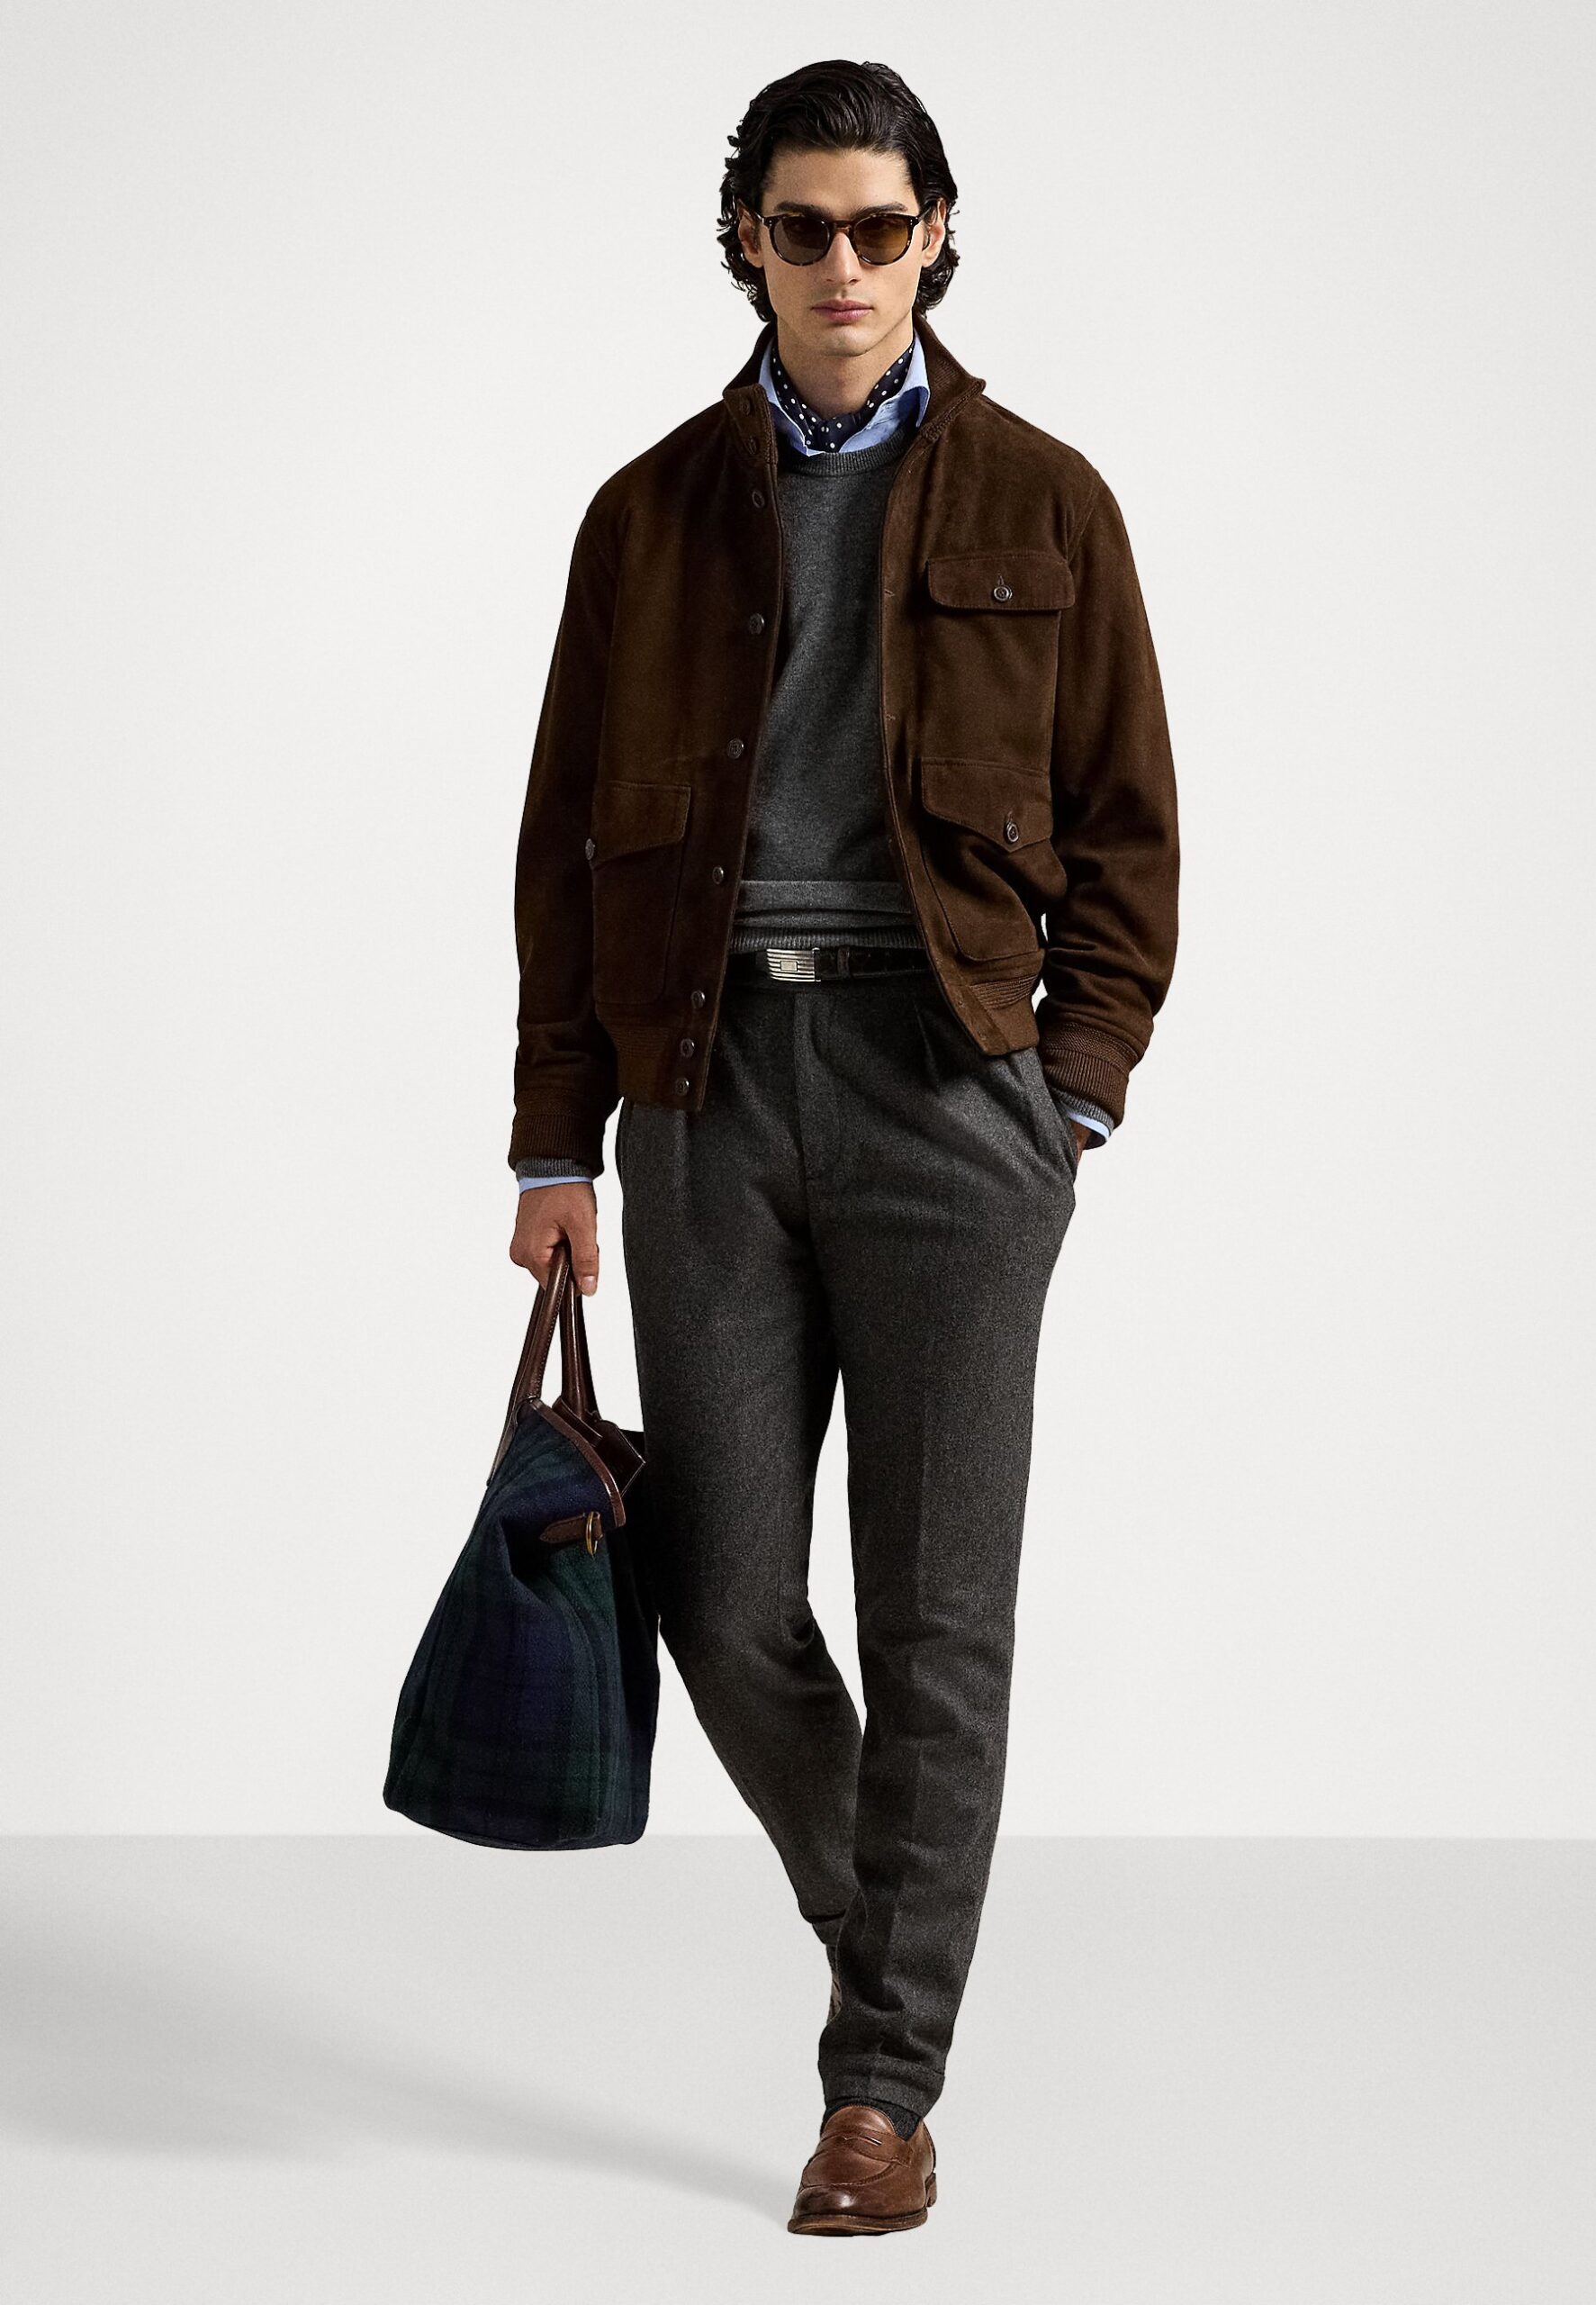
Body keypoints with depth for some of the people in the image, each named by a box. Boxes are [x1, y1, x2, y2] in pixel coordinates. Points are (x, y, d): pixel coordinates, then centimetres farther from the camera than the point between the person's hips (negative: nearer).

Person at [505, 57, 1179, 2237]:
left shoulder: (1041, 502, 6)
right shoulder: (654, 510, 10)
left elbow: (1126, 827, 7)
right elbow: (567, 837, 11)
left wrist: (1079, 1087, -4)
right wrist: (558, 1139, 5)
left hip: (947, 1077, -2)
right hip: (707, 1077, 2)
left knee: (935, 1615, -2)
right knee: (727, 1605, 1)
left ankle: (884, 2087, 6)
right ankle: (863, 1898, 29)